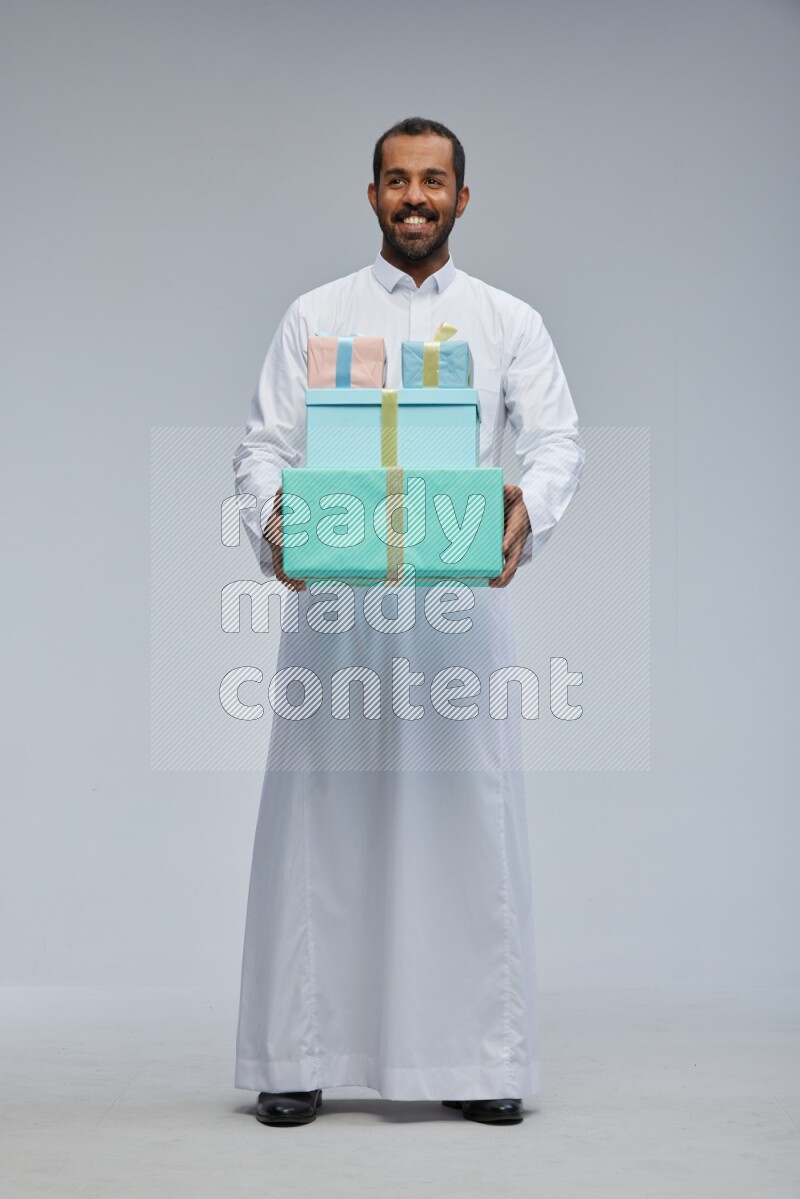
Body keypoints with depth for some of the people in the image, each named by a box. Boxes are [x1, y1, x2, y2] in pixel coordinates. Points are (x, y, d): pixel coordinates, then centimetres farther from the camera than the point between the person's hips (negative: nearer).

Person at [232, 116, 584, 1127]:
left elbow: (557, 439, 2)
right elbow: (264, 445, 6)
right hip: (333, 599, 0)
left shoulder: (510, 322, 12)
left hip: (461, 599, 0)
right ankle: (298, 1056, 9)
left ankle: (478, 1060, 10)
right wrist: (270, 521, -16)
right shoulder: (315, 316, 11)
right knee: (321, 817, 1)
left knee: (468, 817, 1)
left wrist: (528, 509, -21)